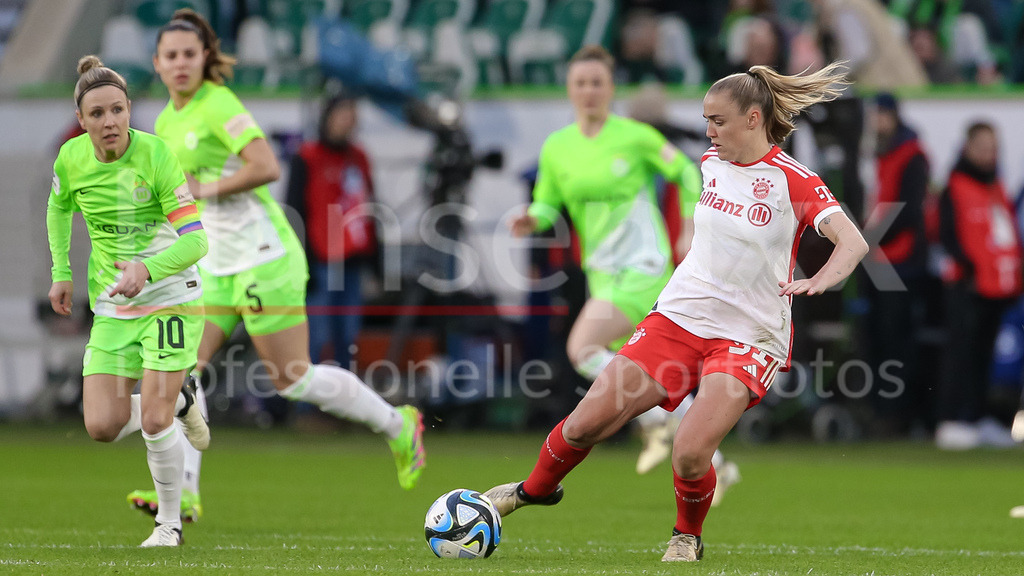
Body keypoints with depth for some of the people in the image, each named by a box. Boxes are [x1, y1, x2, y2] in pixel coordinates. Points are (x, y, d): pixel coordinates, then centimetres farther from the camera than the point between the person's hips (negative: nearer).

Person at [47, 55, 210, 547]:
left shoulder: (154, 155, -19)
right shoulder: (71, 158, -6)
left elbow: (195, 239, -21)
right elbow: (59, 207, 19)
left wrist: (148, 270, -37)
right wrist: (61, 272, 12)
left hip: (170, 298, -4)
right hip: (112, 308, 4)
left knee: (154, 422, -11)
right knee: (102, 427, -6)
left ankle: (169, 523, 14)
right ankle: (178, 402, 26)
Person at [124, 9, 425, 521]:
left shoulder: (218, 104, -13)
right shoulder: (168, 121, 13)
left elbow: (266, 167, -24)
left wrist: (205, 189, -17)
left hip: (262, 256, -8)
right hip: (218, 265, 8)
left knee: (292, 379, -5)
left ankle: (397, 425, 15)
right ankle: (181, 493, -7)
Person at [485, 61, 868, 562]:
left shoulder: (792, 181, -13)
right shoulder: (711, 162, 6)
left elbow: (853, 242, -25)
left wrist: (821, 279, -42)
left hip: (746, 337, -5)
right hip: (678, 315, 5)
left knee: (689, 454, -23)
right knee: (585, 424, -2)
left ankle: (687, 537, 9)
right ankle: (536, 488, 28)